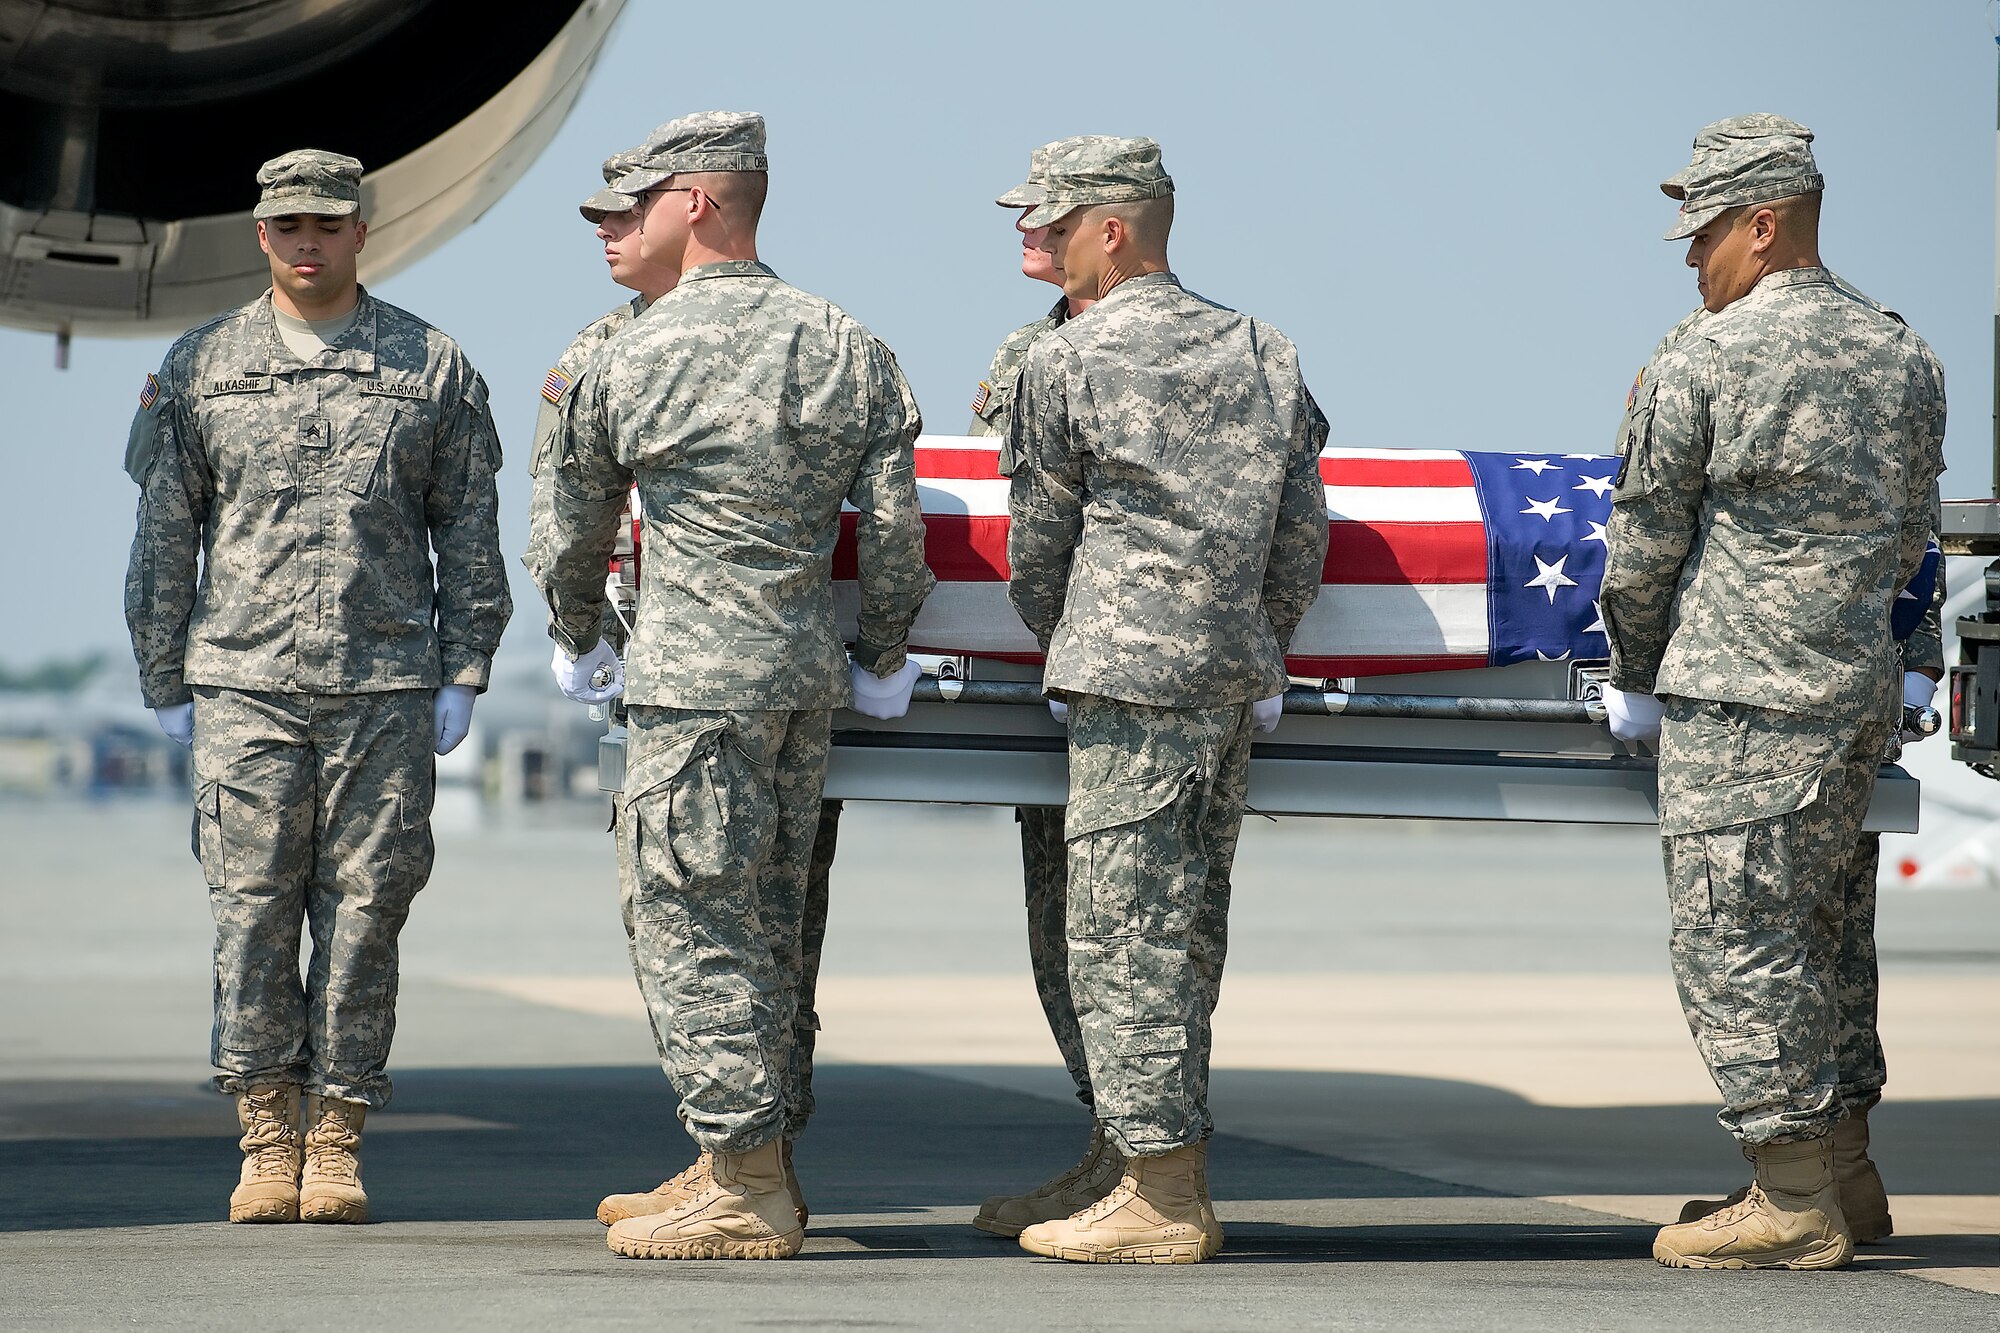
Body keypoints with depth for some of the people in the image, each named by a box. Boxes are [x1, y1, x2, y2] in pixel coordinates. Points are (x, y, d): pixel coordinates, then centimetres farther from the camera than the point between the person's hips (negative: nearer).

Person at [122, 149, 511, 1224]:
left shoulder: (431, 368, 8)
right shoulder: (200, 368, 9)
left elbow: (469, 532, 10)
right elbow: (164, 538, 12)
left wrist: (463, 674, 3)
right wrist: (164, 683, 8)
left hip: (387, 689, 0)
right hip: (243, 683, 0)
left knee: (364, 910, 0)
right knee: (252, 909, -3)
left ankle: (337, 1140, 6)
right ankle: (267, 1138, 5)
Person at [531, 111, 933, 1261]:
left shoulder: (627, 363, -5)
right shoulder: (847, 348, 7)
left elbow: (578, 529, 9)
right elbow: (894, 527, 5)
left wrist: (577, 645, 27)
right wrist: (884, 658, 19)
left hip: (696, 681, -6)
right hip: (809, 671, 6)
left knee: (693, 925, -3)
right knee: (767, 924, 14)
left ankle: (745, 1189, -6)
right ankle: (760, 1158, 19)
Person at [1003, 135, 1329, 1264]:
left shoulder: (1067, 363, -4)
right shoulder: (1265, 354, 13)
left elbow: (1039, 536, 5)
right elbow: (1305, 529, 14)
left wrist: (1060, 649, 21)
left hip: (1133, 676, -7)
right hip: (1238, 675, 7)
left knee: (1122, 928, -5)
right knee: (1188, 926, 11)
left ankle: (1159, 1200, -7)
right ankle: (1178, 1177, 13)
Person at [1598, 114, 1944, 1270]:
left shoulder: (1699, 365, -9)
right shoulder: (1905, 357, 10)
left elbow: (1644, 545, 0)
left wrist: (1639, 677, 14)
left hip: (1741, 696, -7)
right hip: (1862, 692, 7)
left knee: (1735, 941, -3)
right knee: (1808, 937, 13)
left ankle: (1795, 1203, -5)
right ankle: (1817, 1188, 14)